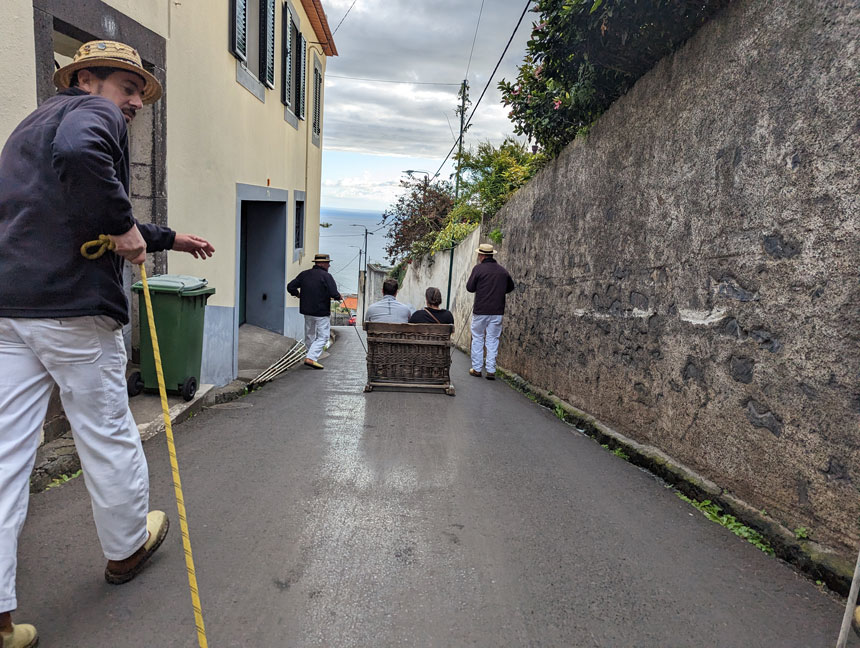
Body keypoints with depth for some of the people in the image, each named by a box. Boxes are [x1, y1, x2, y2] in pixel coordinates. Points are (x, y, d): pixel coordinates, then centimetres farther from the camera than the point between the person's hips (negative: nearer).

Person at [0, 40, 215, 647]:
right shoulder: (95, 114, -2)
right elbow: (79, 154, -29)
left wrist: (169, 238, 34)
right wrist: (124, 224, -17)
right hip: (75, 307, -8)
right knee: (108, 436, 8)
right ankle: (127, 546, 29)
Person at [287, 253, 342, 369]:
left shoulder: (304, 274, 6)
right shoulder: (326, 276, -12)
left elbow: (290, 287, 5)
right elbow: (334, 293, -20)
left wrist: (298, 294, 22)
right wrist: (339, 297, 1)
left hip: (307, 311, 6)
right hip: (322, 312, -6)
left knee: (309, 336, 19)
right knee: (323, 337, 0)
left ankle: (312, 356, 30)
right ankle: (311, 358, -12)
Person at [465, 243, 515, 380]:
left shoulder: (478, 268, -8)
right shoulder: (502, 270, 6)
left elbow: (470, 288, -4)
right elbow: (510, 287, 19)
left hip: (481, 310, -3)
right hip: (497, 311, 3)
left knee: (477, 338, 9)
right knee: (493, 340, 8)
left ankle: (476, 369, 12)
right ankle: (491, 370, 6)